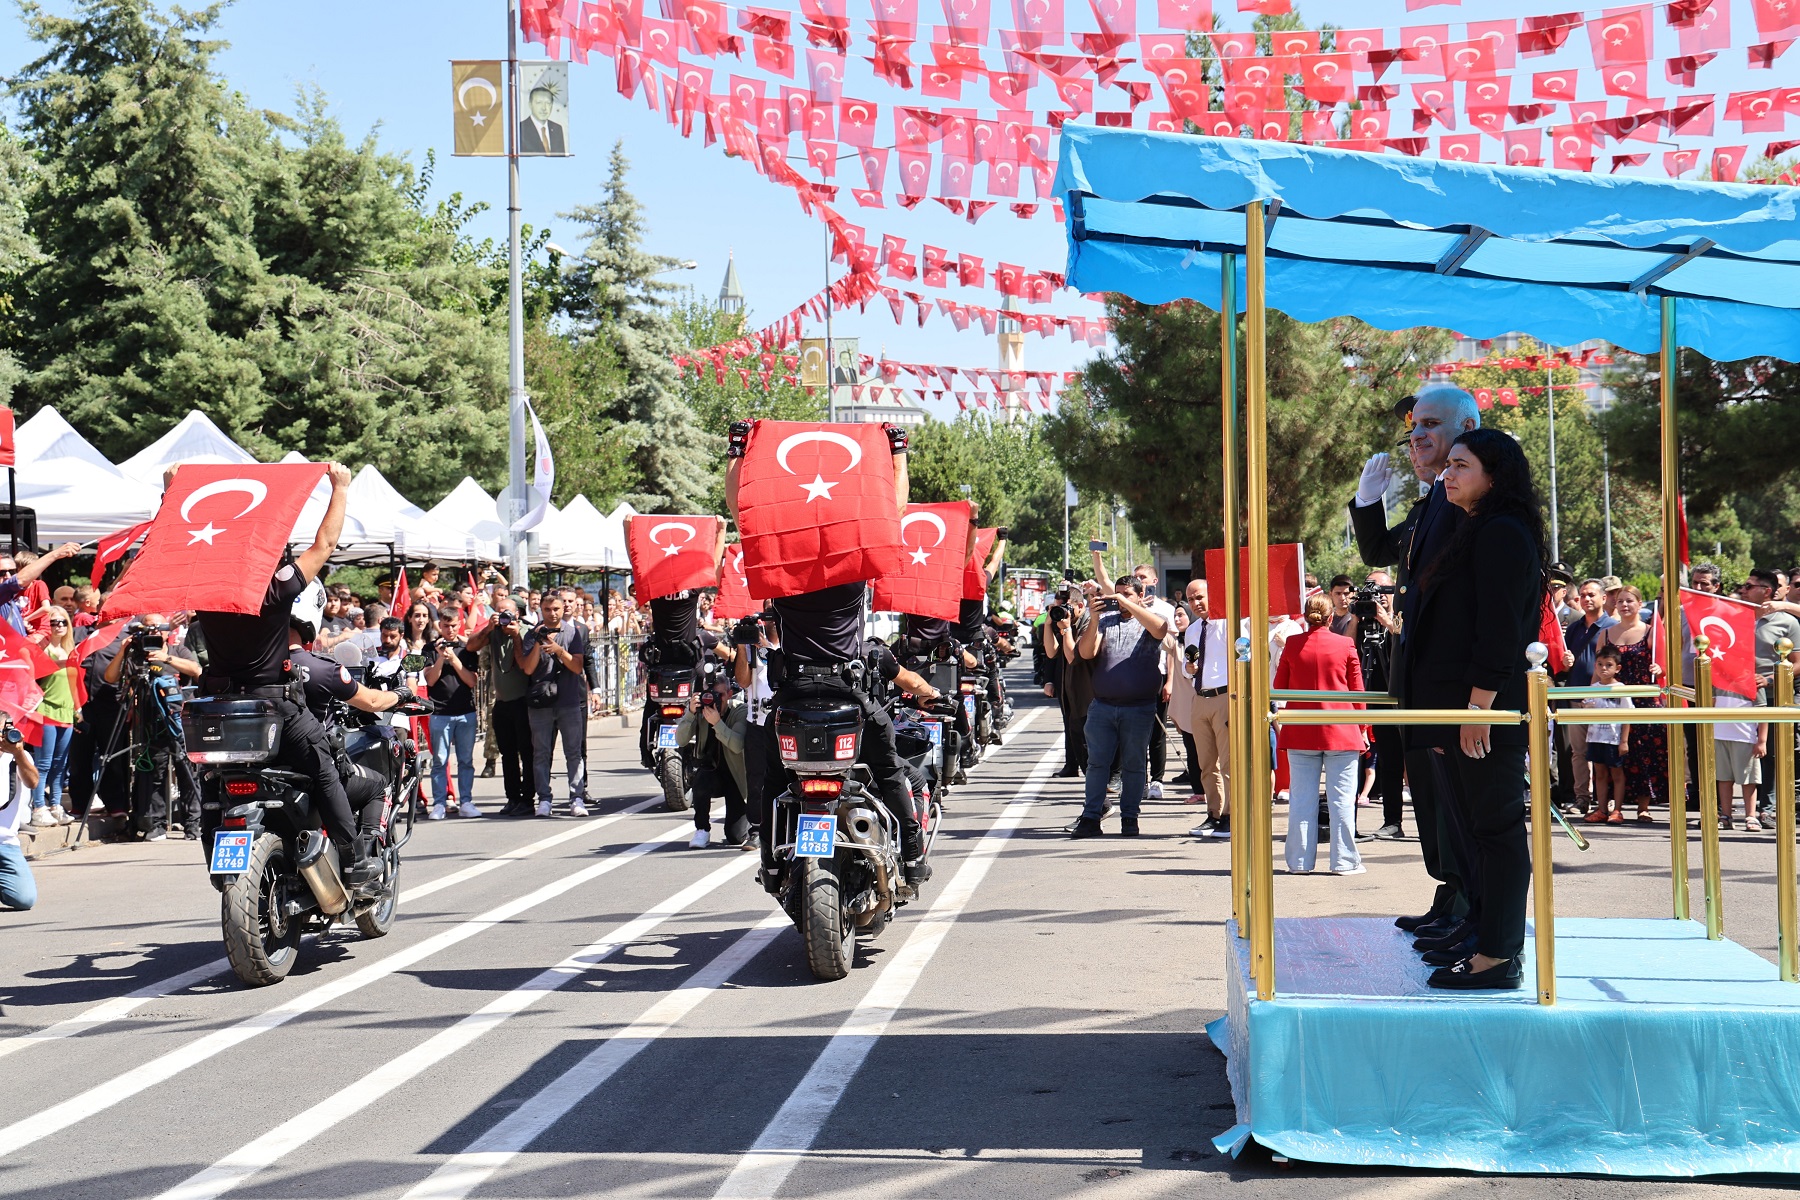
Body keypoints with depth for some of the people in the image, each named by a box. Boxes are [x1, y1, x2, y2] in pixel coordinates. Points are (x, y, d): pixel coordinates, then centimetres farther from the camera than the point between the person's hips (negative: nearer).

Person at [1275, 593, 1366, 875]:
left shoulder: (1292, 645, 0)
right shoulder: (1345, 645, -3)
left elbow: (1279, 687, 9)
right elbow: (1357, 691, 3)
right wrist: (1360, 727, 12)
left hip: (1300, 732, 2)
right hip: (1341, 733, -2)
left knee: (1301, 797, 6)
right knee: (1341, 798, 2)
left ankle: (1300, 861, 7)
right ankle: (1344, 861, 2)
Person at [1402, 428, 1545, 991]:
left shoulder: (1503, 535, -13)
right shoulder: (1477, 533, 19)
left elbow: (1500, 629, -19)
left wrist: (1479, 706, -21)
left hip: (1488, 714, -10)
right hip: (1455, 711, 10)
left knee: (1496, 827, -7)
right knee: (1478, 826, 14)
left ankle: (1498, 956, -5)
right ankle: (1479, 931, 20)